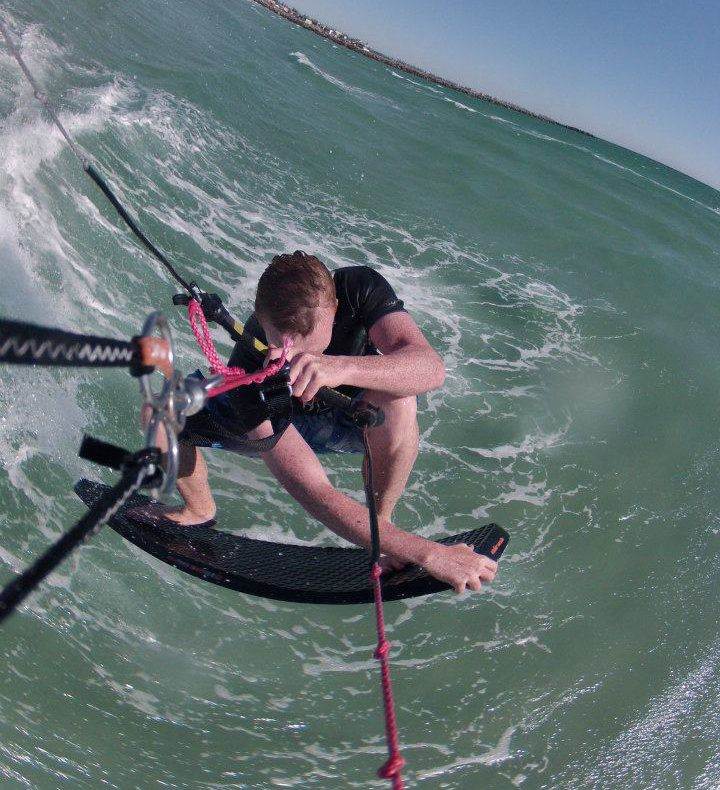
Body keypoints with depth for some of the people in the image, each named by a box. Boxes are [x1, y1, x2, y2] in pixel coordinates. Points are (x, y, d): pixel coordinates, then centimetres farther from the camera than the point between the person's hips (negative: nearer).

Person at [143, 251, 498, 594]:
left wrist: (340, 368, -65)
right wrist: (428, 553, -50)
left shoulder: (359, 288, -33)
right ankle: (200, 511, 12)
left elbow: (431, 367, -47)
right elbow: (312, 491, -43)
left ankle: (382, 520, -13)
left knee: (396, 401, -38)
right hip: (282, 422, 1)